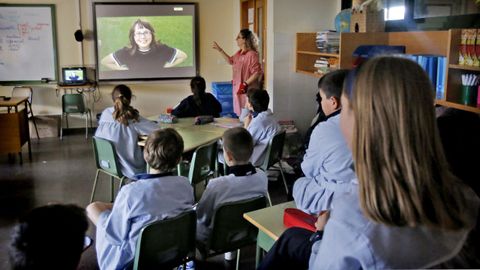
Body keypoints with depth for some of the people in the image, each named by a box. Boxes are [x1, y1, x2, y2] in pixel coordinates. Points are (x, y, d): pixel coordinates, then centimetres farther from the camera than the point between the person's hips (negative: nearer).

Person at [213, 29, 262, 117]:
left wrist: (245, 84, -21)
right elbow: (230, 60, 29)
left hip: (248, 90, -9)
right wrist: (220, 50, 25)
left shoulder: (252, 54, -18)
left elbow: (257, 73, -21)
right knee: (240, 114, 16)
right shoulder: (239, 53, 10)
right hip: (237, 88, 9)